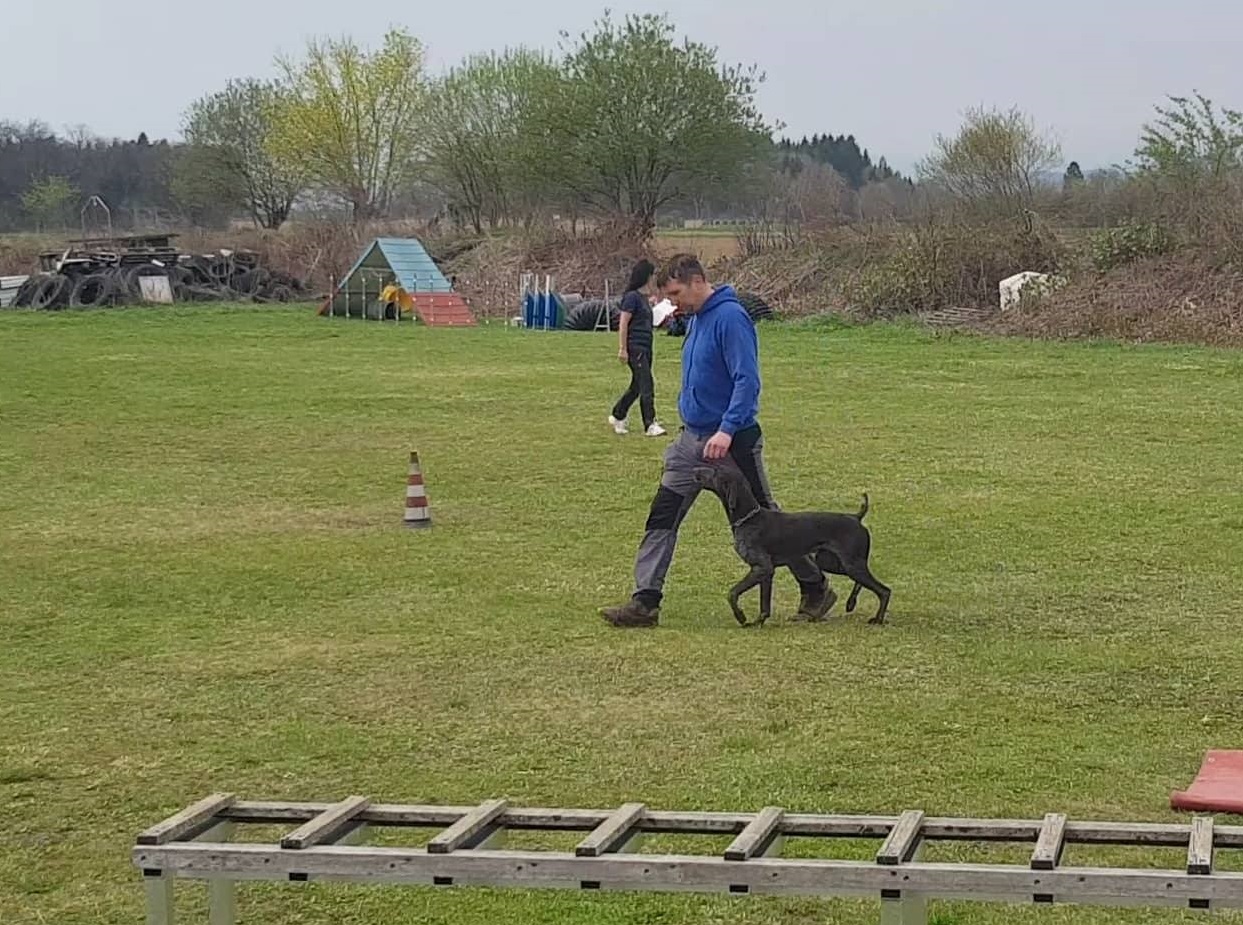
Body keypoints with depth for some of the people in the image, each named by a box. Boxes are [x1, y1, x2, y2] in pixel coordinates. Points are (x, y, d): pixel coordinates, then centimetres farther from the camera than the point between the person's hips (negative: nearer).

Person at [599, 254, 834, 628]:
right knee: (661, 518, 0)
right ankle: (645, 601, 0)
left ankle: (815, 590, 21)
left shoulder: (730, 318, -18)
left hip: (733, 441, -8)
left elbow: (747, 381, -25)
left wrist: (727, 430, -32)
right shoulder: (696, 319, 10)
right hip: (692, 438, 8)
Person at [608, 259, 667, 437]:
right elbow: (623, 324, -14)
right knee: (647, 386, -9)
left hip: (645, 348, 9)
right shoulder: (632, 297, -12)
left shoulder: (644, 297, 14)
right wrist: (622, 349, -16)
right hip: (635, 347, -9)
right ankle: (650, 425, -7)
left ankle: (617, 416, 28)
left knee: (637, 386, 15)